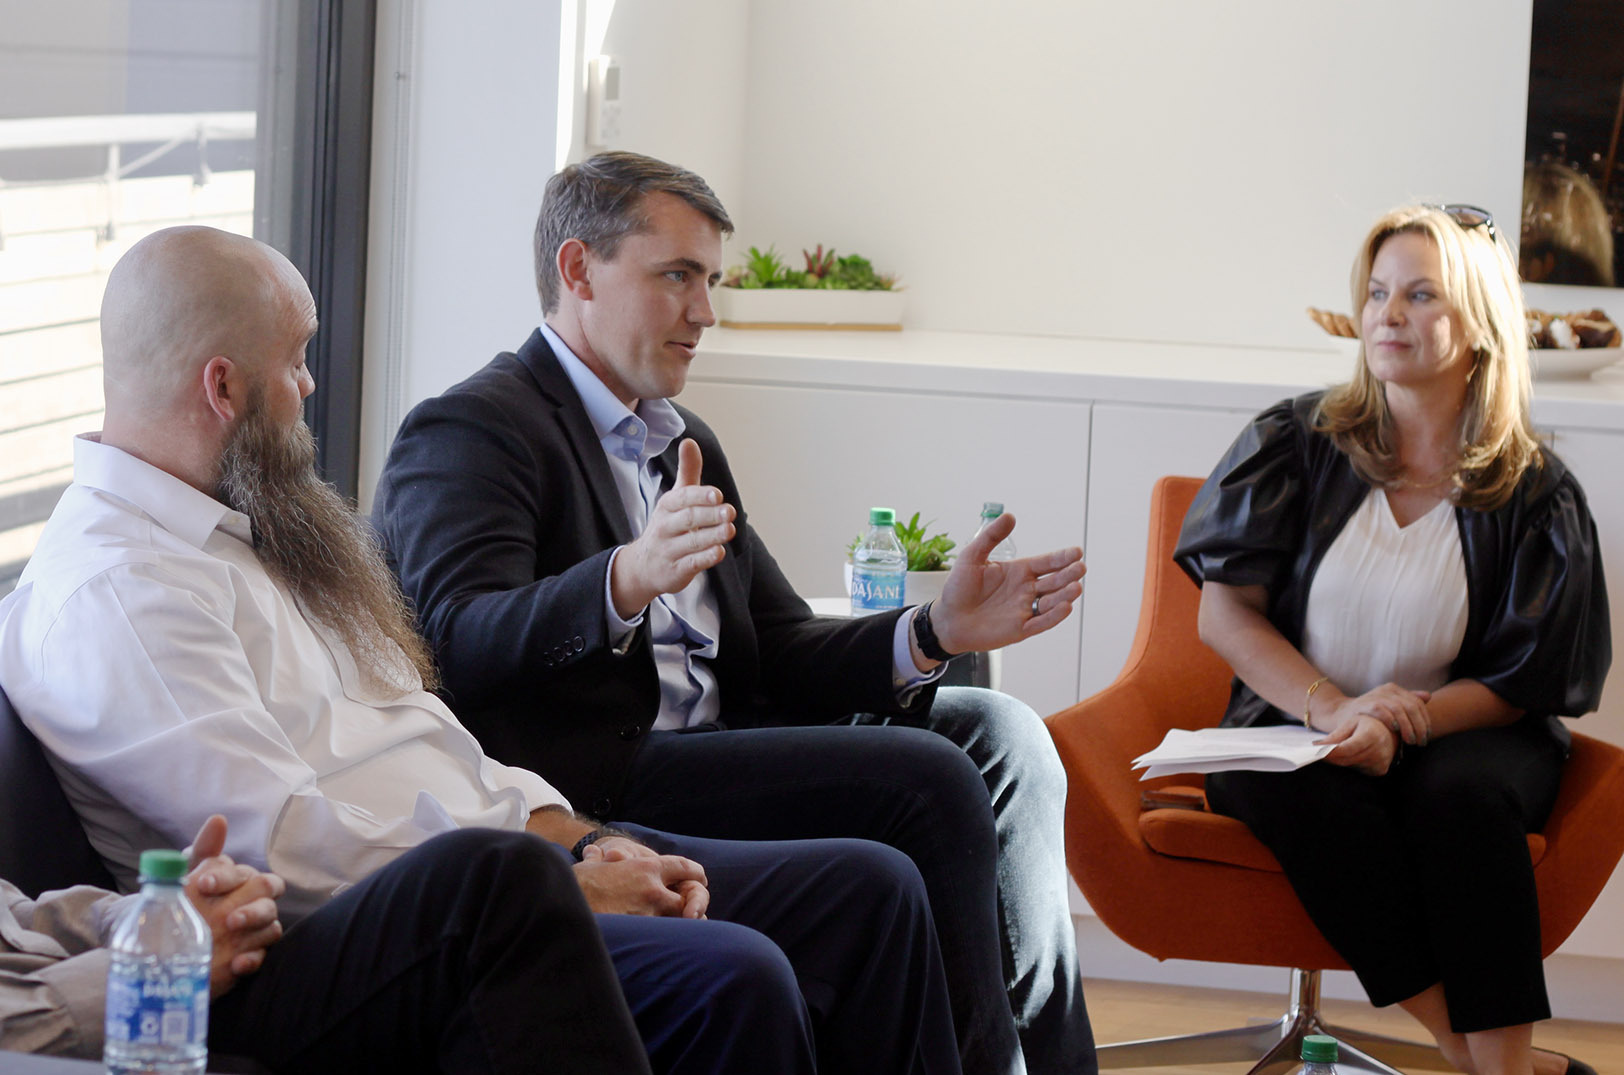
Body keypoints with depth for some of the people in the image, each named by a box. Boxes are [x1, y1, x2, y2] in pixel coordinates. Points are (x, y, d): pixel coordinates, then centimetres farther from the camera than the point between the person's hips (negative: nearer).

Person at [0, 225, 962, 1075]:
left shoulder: (253, 523, 19)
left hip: (506, 861, 10)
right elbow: (289, 847, -21)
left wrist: (575, 837, 4)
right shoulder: (109, 595, -14)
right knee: (730, 977, -31)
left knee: (869, 889, 2)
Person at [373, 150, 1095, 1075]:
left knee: (999, 733, -5)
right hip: (588, 783, -9)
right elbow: (462, 644, -21)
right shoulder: (469, 433, -3)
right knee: (928, 778, -21)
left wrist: (935, 633, -1)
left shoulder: (686, 445, 26)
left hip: (713, 749, 9)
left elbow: (778, 653, 18)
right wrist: (625, 583, -39)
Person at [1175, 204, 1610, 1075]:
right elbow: (1225, 614, 1)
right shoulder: (1296, 443, 5)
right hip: (1295, 724, 1)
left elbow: (1522, 684, 1)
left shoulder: (1535, 494, 2)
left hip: (1459, 735, 0)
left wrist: (1398, 724, -20)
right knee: (1314, 796, -35)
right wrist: (1334, 710, -17)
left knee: (1459, 792, -36)